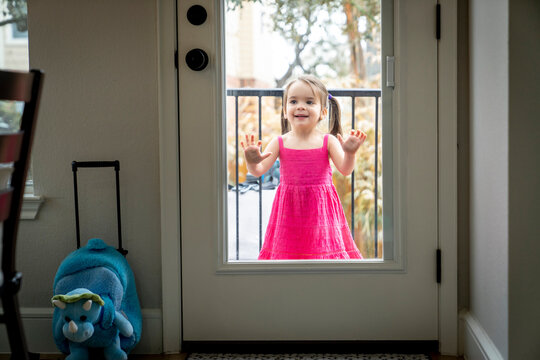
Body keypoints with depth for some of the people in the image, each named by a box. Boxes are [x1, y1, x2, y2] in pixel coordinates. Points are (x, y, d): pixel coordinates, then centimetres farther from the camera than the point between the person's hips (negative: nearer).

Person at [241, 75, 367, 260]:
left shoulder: (328, 141, -3)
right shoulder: (280, 142, -1)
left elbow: (345, 170, -12)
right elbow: (258, 171, -7)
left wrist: (350, 153, -32)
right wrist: (252, 162, -30)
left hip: (320, 209, 0)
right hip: (290, 209, 1)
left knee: (323, 248, 2)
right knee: (287, 249, 4)